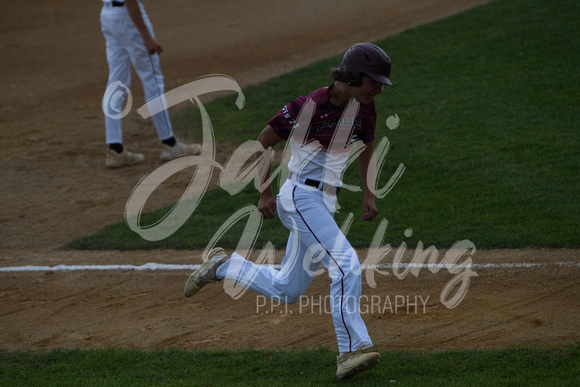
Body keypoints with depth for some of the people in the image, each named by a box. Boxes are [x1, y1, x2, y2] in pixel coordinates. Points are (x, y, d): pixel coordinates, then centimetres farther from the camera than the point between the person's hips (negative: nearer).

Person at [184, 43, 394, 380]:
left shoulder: (363, 109, 3)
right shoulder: (309, 107, -17)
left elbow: (368, 151, 21)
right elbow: (264, 142, -7)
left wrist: (370, 194, 9)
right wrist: (266, 192, -11)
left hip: (325, 204, 8)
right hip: (302, 197, -8)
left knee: (287, 291, 14)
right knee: (347, 266, -23)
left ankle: (223, 266, 31)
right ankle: (353, 350, -23)